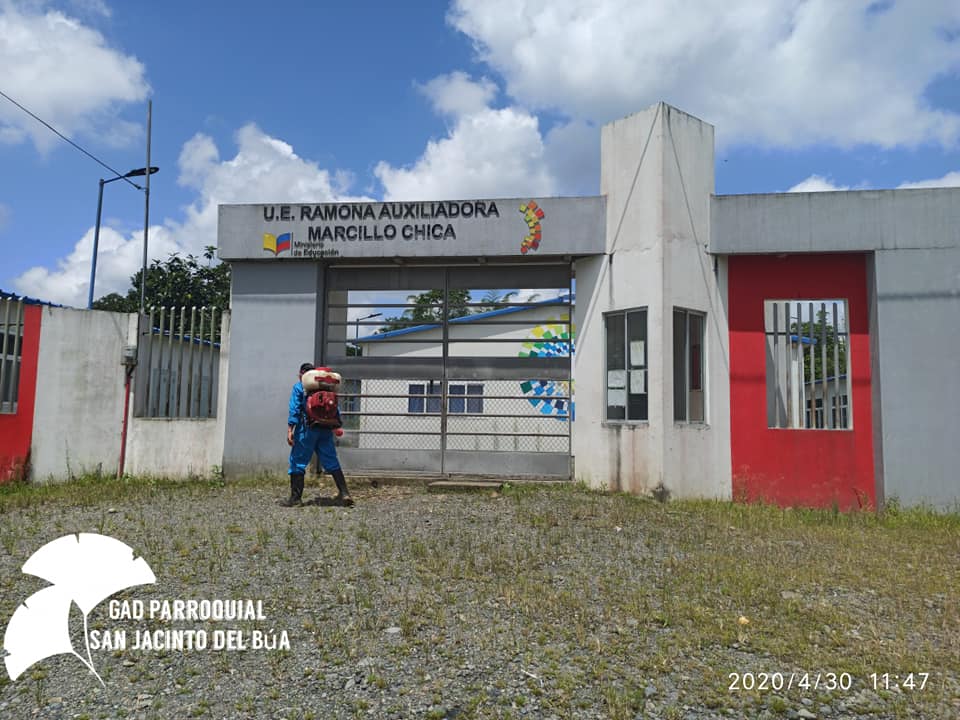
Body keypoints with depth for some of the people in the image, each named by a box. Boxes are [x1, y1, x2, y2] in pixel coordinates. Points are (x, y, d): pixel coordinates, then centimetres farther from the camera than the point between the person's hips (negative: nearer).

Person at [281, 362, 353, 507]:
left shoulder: (299, 387, 2)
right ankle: (344, 494, 0)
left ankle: (296, 498, 7)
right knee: (332, 462, 8)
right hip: (326, 430, 4)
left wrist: (290, 430, -10)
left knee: (297, 462, 6)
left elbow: (294, 410, -8)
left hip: (307, 430, -4)